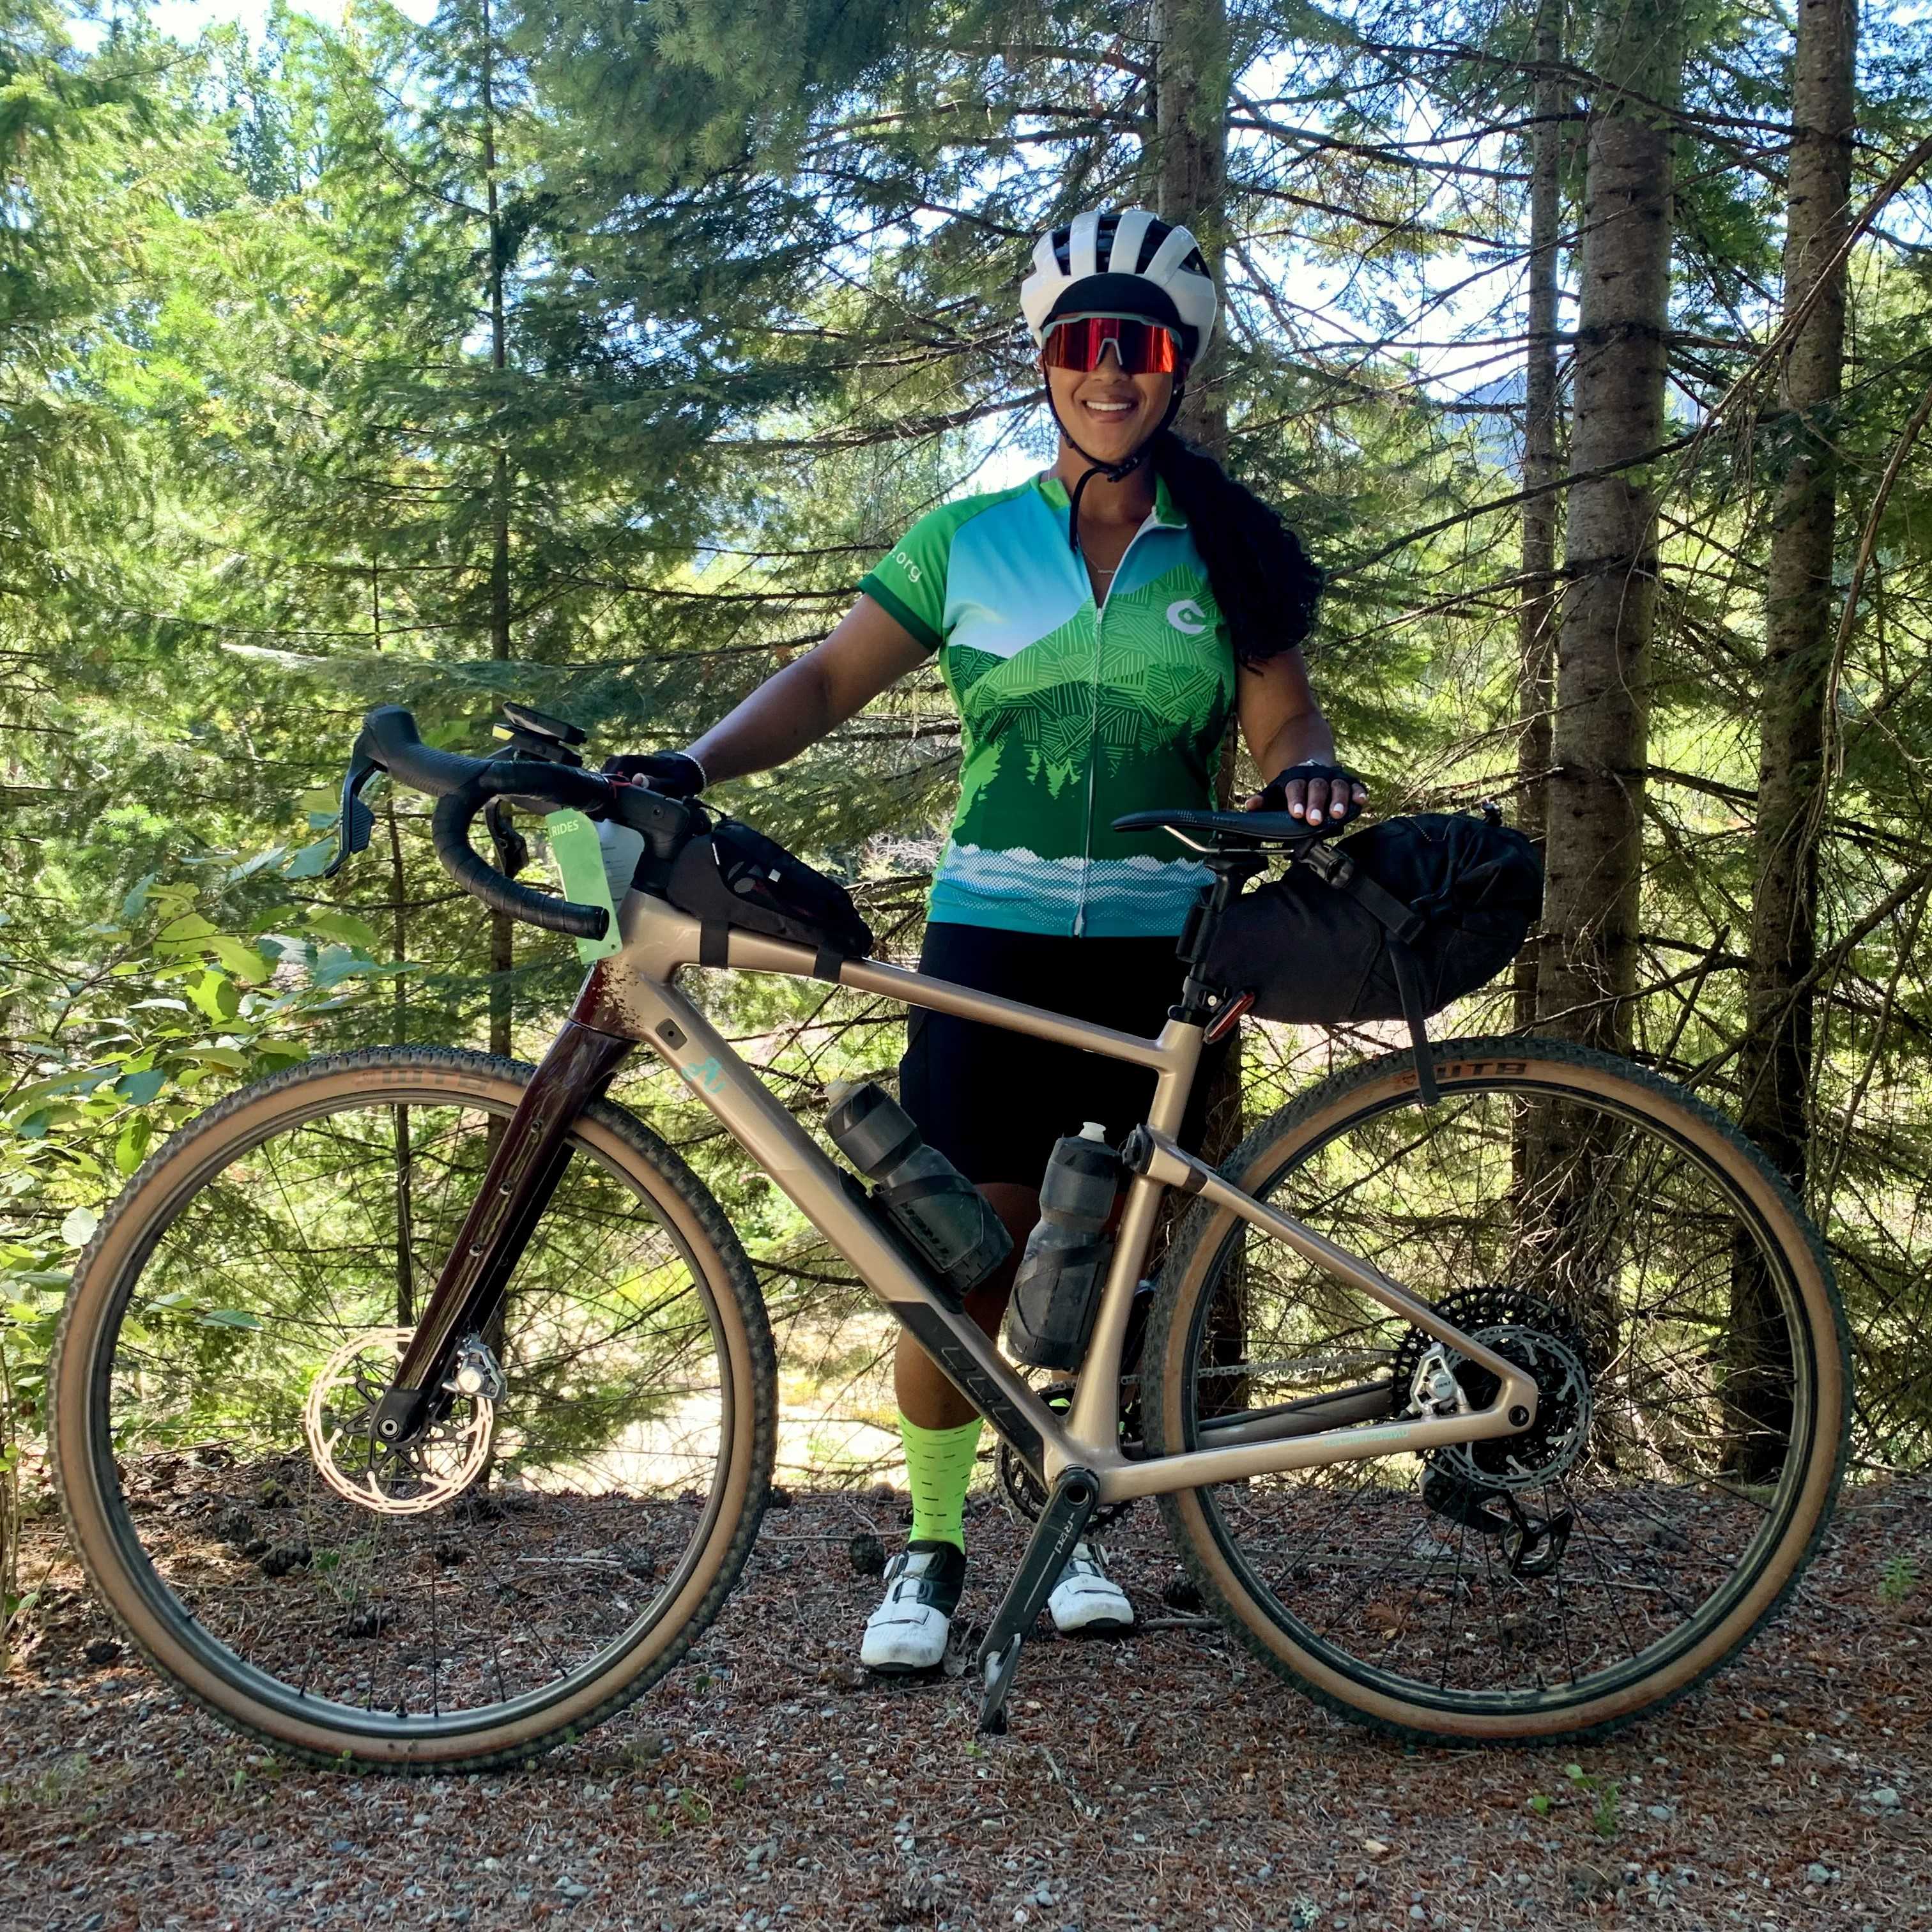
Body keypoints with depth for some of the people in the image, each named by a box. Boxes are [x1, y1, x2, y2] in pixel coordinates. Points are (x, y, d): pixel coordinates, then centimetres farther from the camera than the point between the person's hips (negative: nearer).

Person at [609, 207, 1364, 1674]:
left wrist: (1309, 771, -21)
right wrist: (694, 762, -15)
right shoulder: (968, 541, 7)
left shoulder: (1225, 557, 8)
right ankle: (932, 1547, 13)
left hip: (1163, 947, 1)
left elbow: (1284, 716, 2)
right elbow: (830, 679, 1)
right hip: (993, 933, 0)